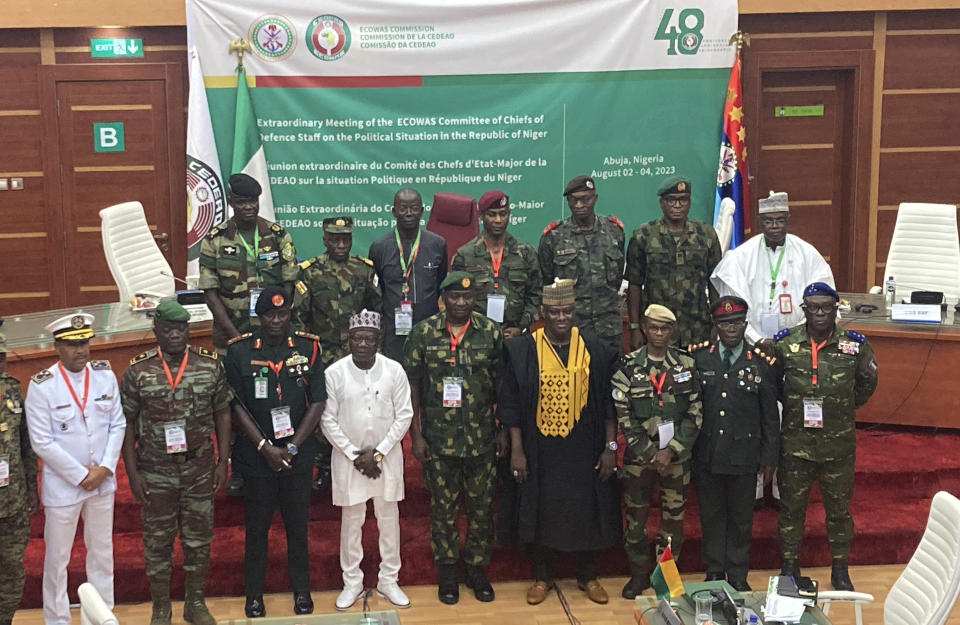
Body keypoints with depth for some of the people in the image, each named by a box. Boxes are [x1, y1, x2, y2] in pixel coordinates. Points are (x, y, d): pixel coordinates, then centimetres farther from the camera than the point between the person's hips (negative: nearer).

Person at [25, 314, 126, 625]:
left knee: (102, 552, 16)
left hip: (103, 482, 4)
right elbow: (42, 443, -14)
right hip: (62, 485, -4)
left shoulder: (105, 374, -3)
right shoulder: (41, 386, -14)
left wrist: (104, 468, -8)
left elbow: (117, 425, 2)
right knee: (57, 558, 8)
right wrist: (81, 476, -12)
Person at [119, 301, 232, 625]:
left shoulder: (210, 364, -3)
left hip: (199, 468, 1)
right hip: (155, 471, -1)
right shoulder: (137, 371, -6)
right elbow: (127, 423, -2)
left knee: (198, 538, 12)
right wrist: (132, 472, -5)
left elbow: (222, 414, 3)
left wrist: (223, 461, 0)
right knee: (158, 540, 10)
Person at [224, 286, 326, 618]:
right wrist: (265, 447, -12)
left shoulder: (308, 348, -2)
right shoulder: (239, 351, -5)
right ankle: (254, 594, 24)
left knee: (297, 525, 11)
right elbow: (236, 406, -6)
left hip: (298, 454, 1)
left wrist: (292, 447, -9)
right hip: (256, 455, -1)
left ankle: (301, 590, 26)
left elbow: (317, 403, -3)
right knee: (256, 528, 10)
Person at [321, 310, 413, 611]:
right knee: (351, 521, 10)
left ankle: (388, 580, 25)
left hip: (387, 455, 1)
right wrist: (355, 455, -10)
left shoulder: (394, 370, -8)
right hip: (348, 456, 0)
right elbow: (328, 420, -6)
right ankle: (352, 582, 24)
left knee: (389, 519, 10)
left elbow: (404, 415, -6)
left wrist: (378, 452, -11)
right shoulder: (334, 373, -9)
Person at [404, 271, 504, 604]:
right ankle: (447, 570, 27)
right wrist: (416, 435, -5)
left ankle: (477, 567, 27)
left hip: (481, 438, 1)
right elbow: (412, 385, -2)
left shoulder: (491, 333, -2)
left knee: (481, 507, 10)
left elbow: (502, 385, 3)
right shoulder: (423, 333, -5)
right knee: (443, 507, 11)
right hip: (438, 439, -1)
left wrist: (502, 430, 2)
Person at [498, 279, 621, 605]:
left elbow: (608, 401, 1)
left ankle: (587, 576, 30)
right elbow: (511, 403, -4)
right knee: (540, 511, 9)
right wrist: (516, 450, -7)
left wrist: (610, 447, -2)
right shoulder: (522, 351, -7)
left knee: (585, 511, 11)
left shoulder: (596, 349, -3)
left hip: (583, 450, 1)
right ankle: (542, 576, 28)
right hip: (539, 450, -1)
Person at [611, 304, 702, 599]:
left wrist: (670, 451, -9)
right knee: (636, 514, 5)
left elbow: (695, 413, -1)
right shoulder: (628, 366, -2)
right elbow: (622, 414, -4)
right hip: (638, 454, 0)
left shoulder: (687, 365, 1)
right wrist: (648, 452, -10)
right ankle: (639, 573, 21)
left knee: (674, 515, 5)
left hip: (676, 455, 1)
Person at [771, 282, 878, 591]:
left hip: (838, 443, 0)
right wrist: (793, 406, 5)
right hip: (796, 441, 0)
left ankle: (840, 570, 29)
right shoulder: (785, 343, -7)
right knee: (791, 506, 11)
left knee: (839, 507, 13)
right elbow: (771, 383, 8)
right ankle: (789, 568, 26)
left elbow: (867, 382, 11)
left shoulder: (854, 345, -6)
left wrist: (845, 408, 8)